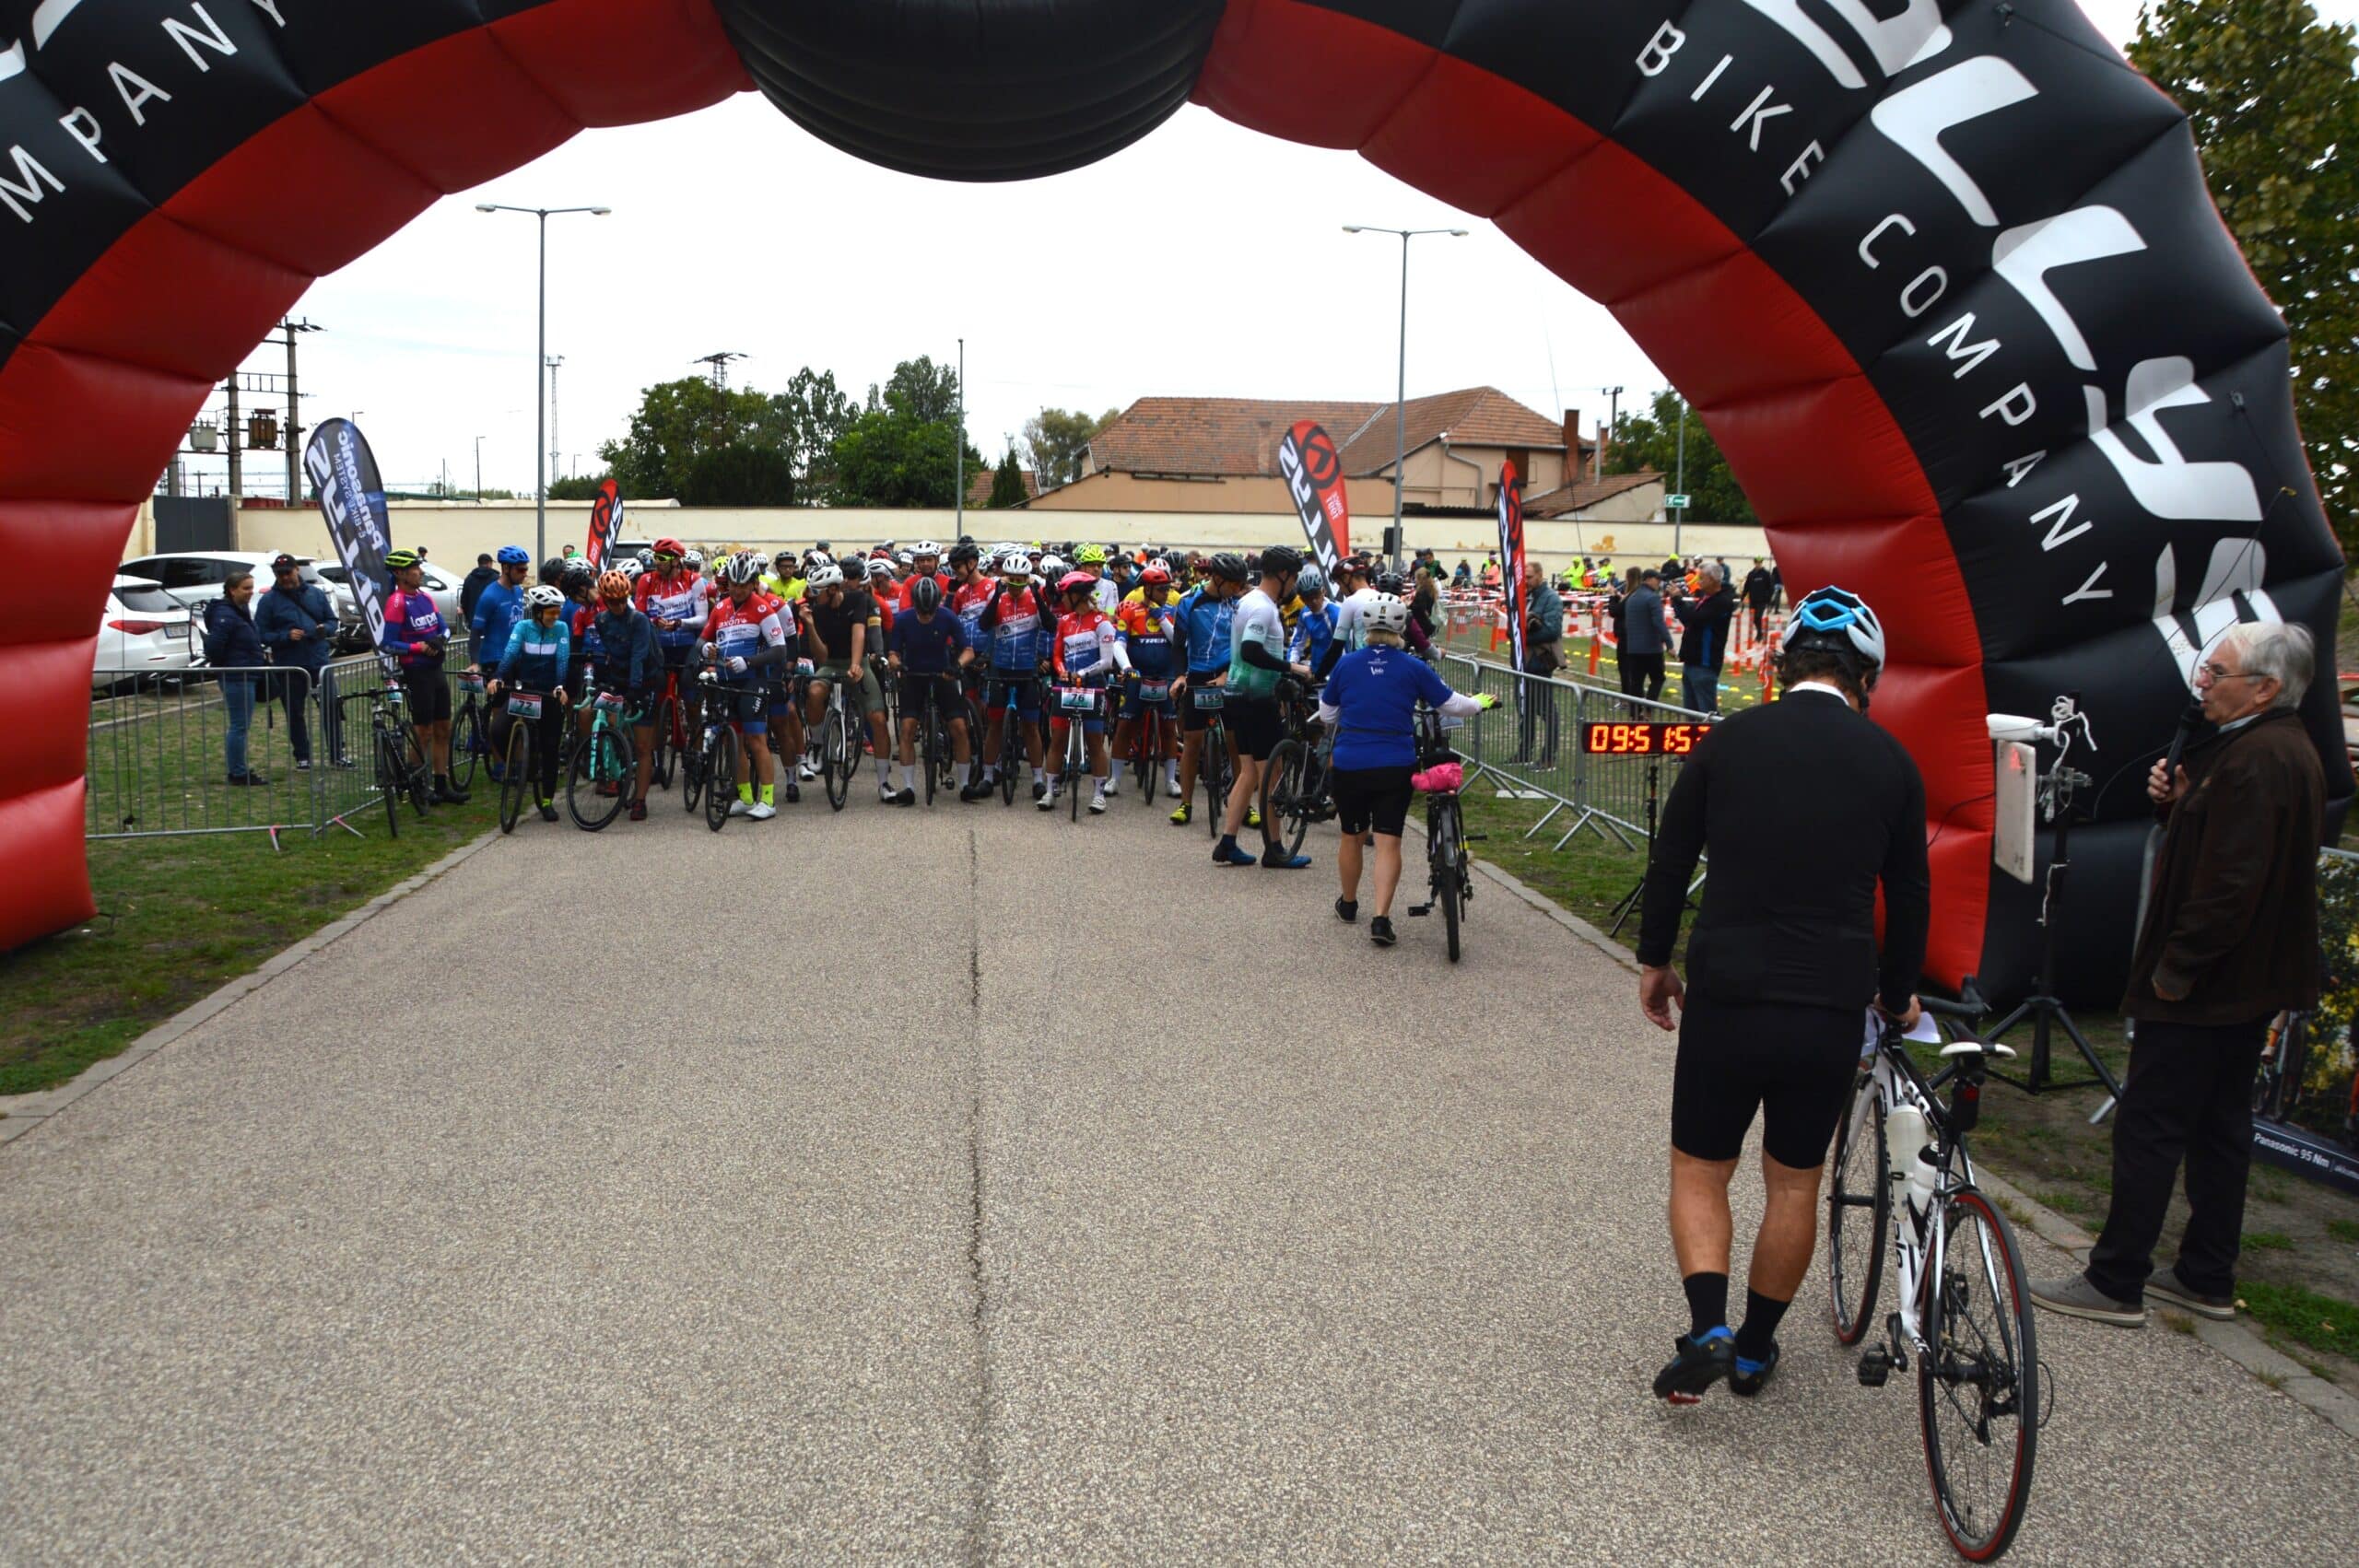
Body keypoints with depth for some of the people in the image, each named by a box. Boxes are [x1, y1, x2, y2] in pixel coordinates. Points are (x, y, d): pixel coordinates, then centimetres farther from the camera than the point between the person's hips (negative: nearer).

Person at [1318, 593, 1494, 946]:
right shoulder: (1413, 667, -2)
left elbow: (1326, 715, 12)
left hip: (1349, 766, 2)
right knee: (1388, 842, -1)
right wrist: (1481, 703, 28)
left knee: (1352, 837, 18)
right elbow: (1450, 703, 8)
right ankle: (1381, 918, -12)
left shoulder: (1346, 664, 2)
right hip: (1395, 767, -1)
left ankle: (1348, 904, 36)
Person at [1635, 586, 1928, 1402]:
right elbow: (1909, 894, 10)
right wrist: (1898, 996, 24)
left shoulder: (1727, 741, -1)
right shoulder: (1889, 760, 2)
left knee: (1699, 1171, 14)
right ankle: (1754, 1348, 26)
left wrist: (1655, 960, 17)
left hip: (1725, 998, -1)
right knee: (1795, 1182, 17)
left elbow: (1670, 862, 3)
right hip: (1830, 1008, 1)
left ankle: (1707, 1328, -4)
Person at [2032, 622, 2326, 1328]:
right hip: (2250, 984, 10)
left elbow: (2231, 883, -27)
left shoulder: (2255, 760, -22)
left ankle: (2115, 1284, 2)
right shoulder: (2291, 751, 12)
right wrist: (2177, 804, 1)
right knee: (2220, 1126, 16)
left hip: (2202, 989, -10)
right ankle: (2207, 1278, 24)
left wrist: (2177, 965, -19)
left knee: (2149, 1129, -4)